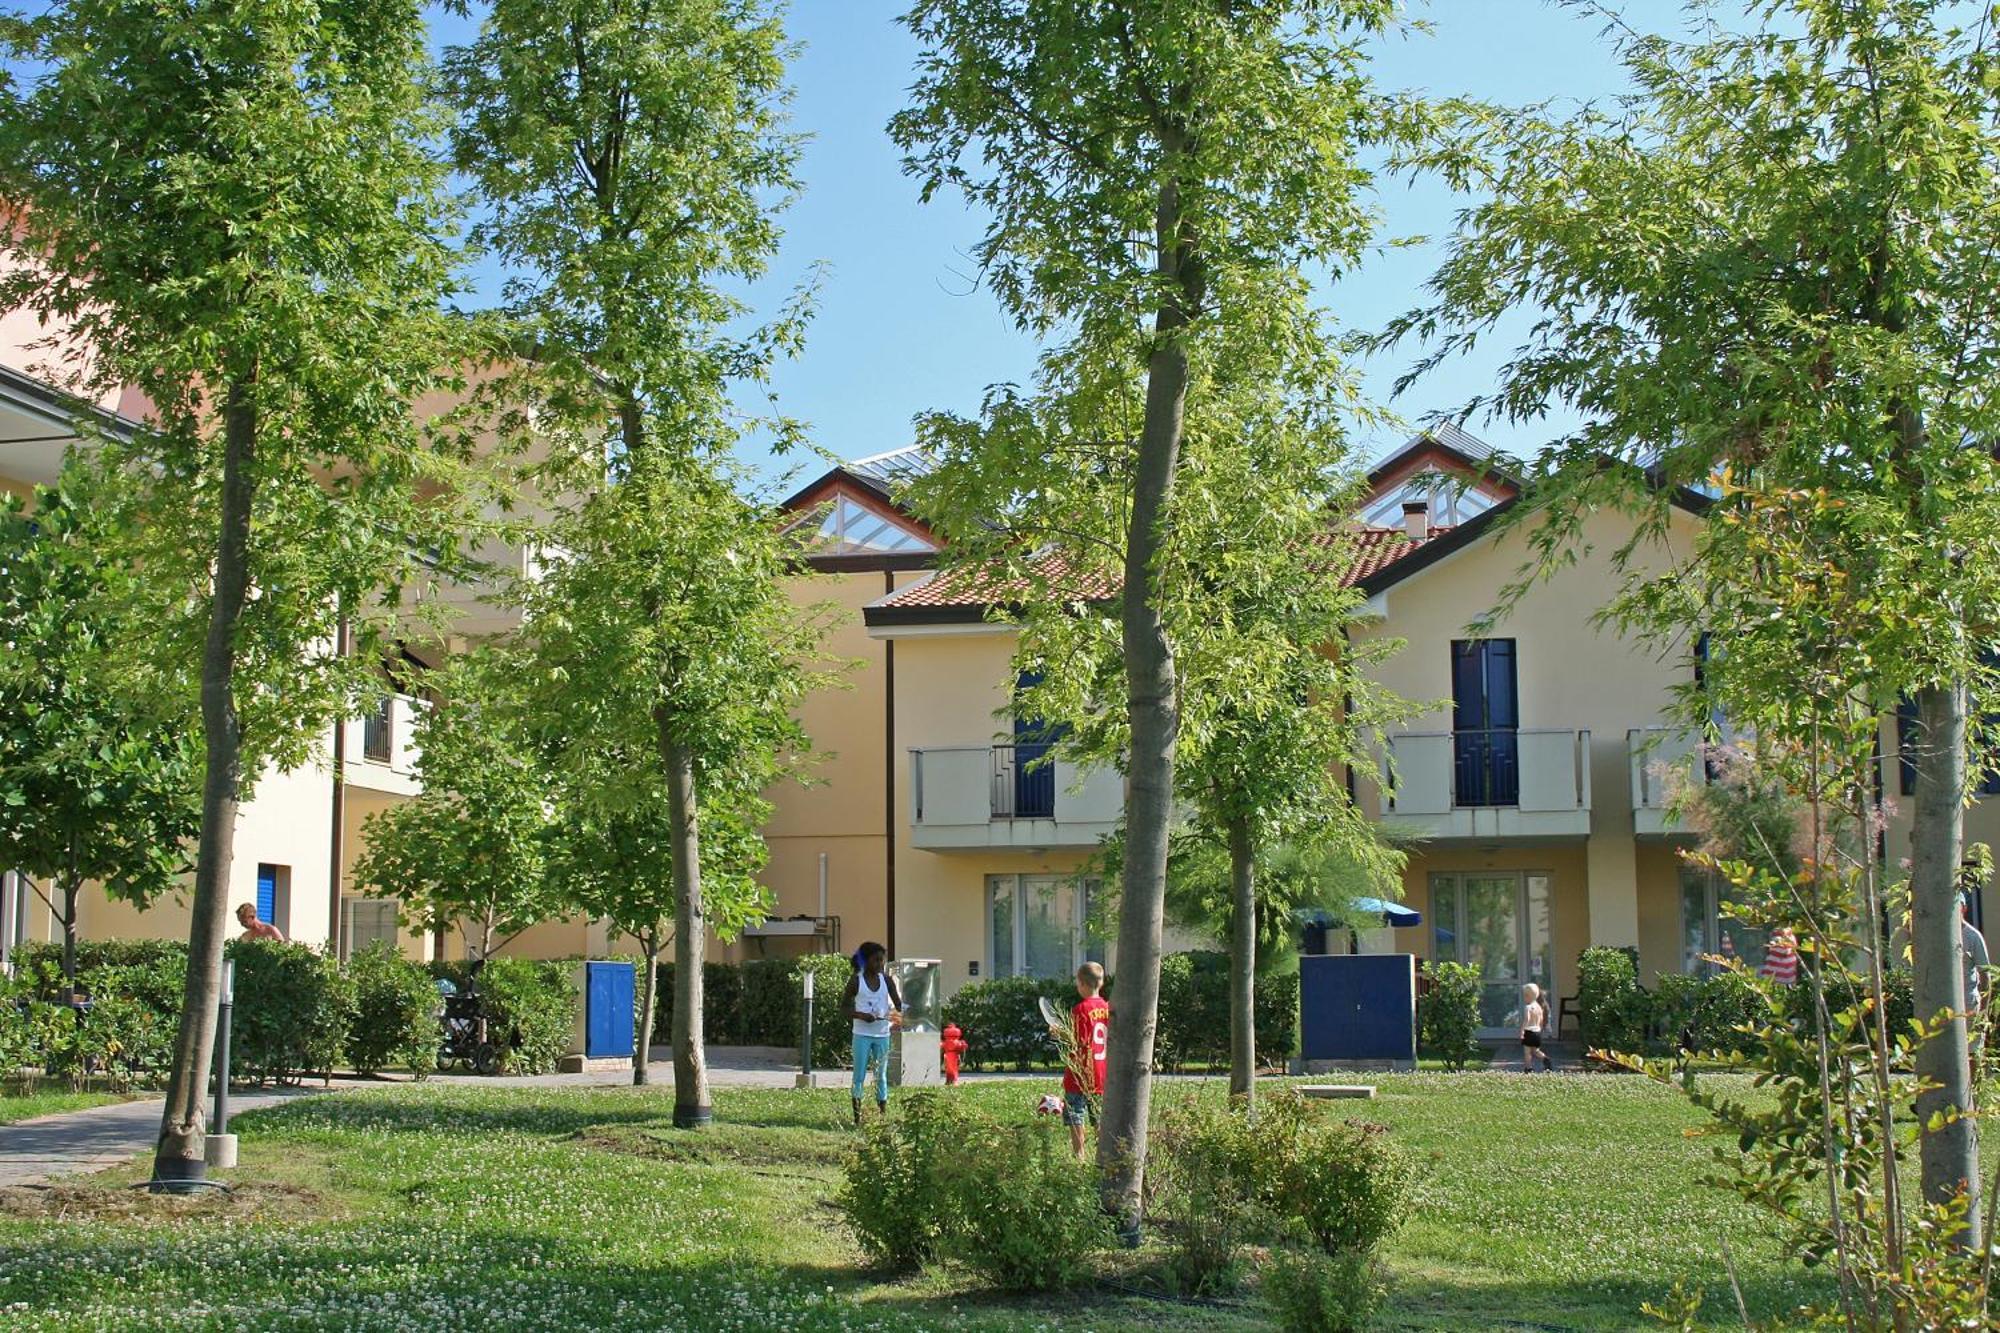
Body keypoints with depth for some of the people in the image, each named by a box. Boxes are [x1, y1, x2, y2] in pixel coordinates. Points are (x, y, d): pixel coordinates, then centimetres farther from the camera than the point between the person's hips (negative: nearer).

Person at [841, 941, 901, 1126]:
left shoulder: (886, 980, 3)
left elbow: (898, 1004, 5)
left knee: (881, 1076, 7)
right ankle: (857, 1118, 3)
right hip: (862, 1034, -3)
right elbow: (843, 1009, -2)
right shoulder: (856, 981, -5)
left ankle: (883, 1116, 11)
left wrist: (899, 1016, -17)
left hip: (882, 1034, 3)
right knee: (859, 1076, 0)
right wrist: (861, 1015, -19)